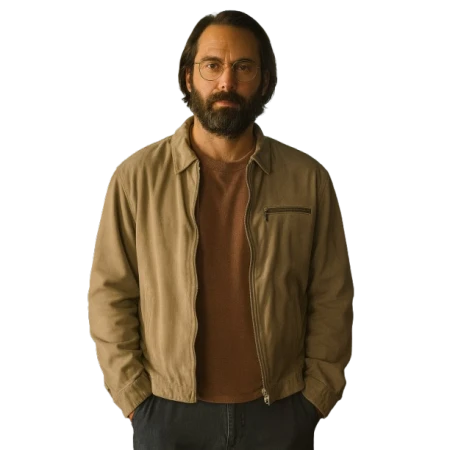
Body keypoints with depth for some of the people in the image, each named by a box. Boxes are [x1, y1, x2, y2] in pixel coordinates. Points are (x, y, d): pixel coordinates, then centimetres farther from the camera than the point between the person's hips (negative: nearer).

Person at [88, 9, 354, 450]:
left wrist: (316, 395, -2)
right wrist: (133, 397, -5)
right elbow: (110, 296, -4)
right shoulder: (137, 176, -8)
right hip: (168, 412, 0)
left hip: (280, 411, 1)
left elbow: (331, 297, -1)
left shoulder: (308, 178, -5)